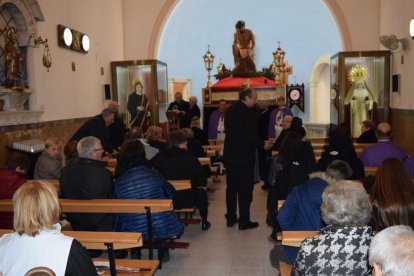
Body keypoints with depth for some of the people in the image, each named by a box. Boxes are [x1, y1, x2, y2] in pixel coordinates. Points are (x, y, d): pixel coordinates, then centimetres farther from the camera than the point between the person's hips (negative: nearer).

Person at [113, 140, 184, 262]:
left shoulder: (117, 183, -8)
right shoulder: (153, 175, -7)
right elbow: (171, 194, 7)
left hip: (132, 233, 2)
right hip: (161, 228, -1)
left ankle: (135, 250, 23)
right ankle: (162, 247, 24)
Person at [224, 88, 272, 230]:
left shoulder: (230, 110, 5)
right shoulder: (249, 113, -18)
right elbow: (252, 137, -20)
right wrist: (263, 144, -2)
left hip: (230, 155, 7)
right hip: (245, 157, -7)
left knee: (231, 187, 15)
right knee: (245, 189, 3)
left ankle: (231, 218, 23)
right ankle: (244, 221, 9)